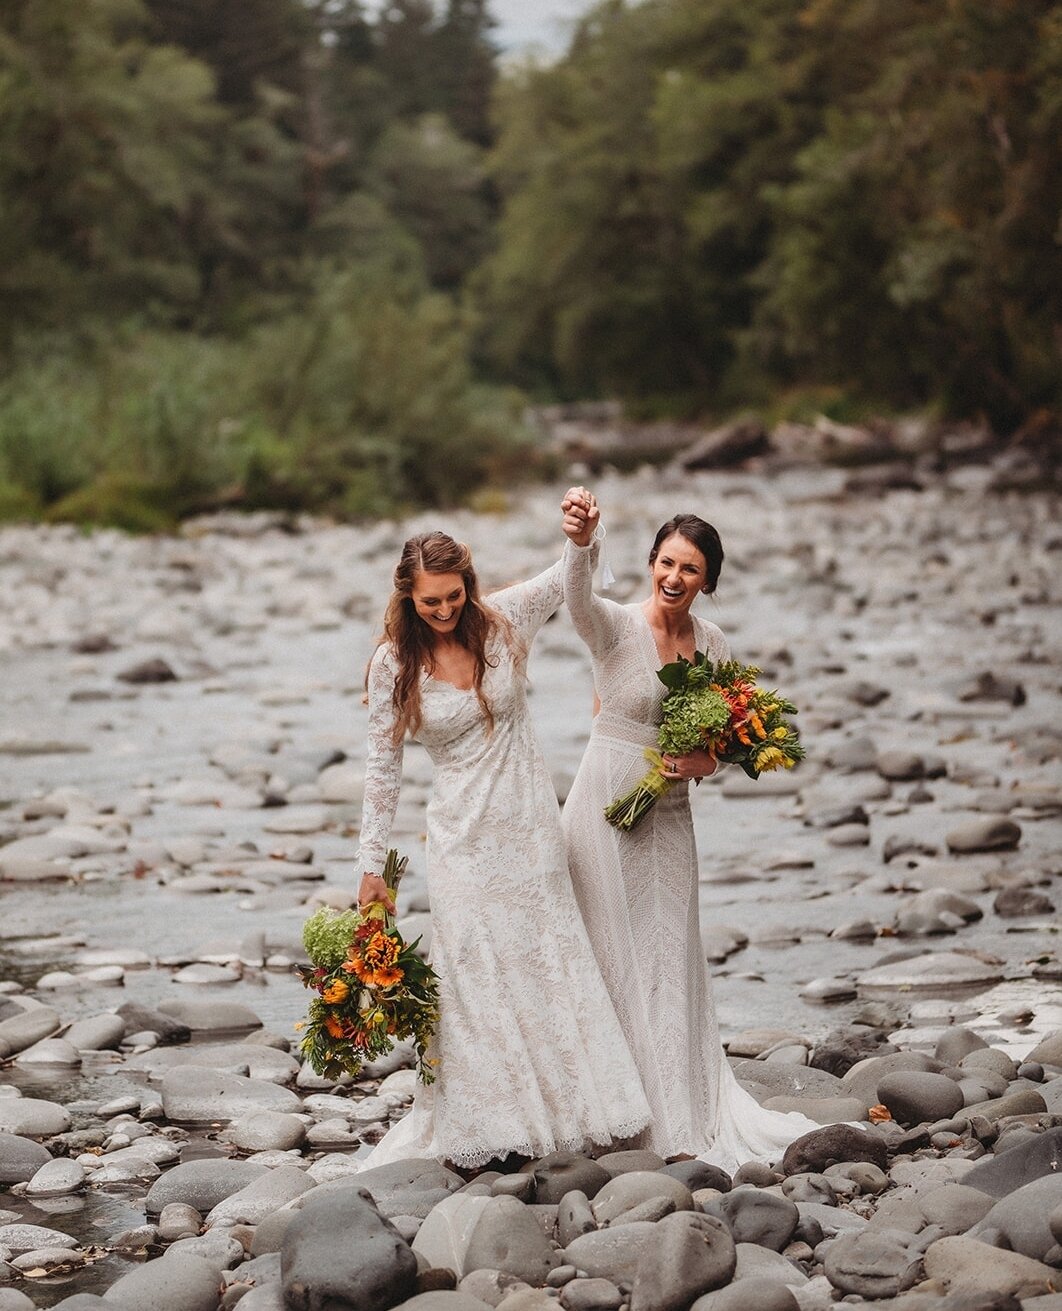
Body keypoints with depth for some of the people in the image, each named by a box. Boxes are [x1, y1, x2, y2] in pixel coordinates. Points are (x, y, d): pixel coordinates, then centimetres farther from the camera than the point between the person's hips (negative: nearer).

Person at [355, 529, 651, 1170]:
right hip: (463, 838, -2)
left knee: (547, 963, 5)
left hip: (531, 827, 2)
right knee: (476, 976, -1)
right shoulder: (393, 664, -7)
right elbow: (384, 765, -1)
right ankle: (477, 1130, 9)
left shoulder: (504, 621, -4)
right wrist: (373, 865, 0)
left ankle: (561, 1110, 15)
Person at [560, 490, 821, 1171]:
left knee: (671, 964, 11)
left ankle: (682, 1118, 20)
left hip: (670, 818, 5)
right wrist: (581, 540, -57)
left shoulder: (714, 644, 3)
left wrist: (706, 762, -12)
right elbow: (579, 597, -36)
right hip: (605, 810, -5)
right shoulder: (616, 626, -12)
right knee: (614, 960, 0)